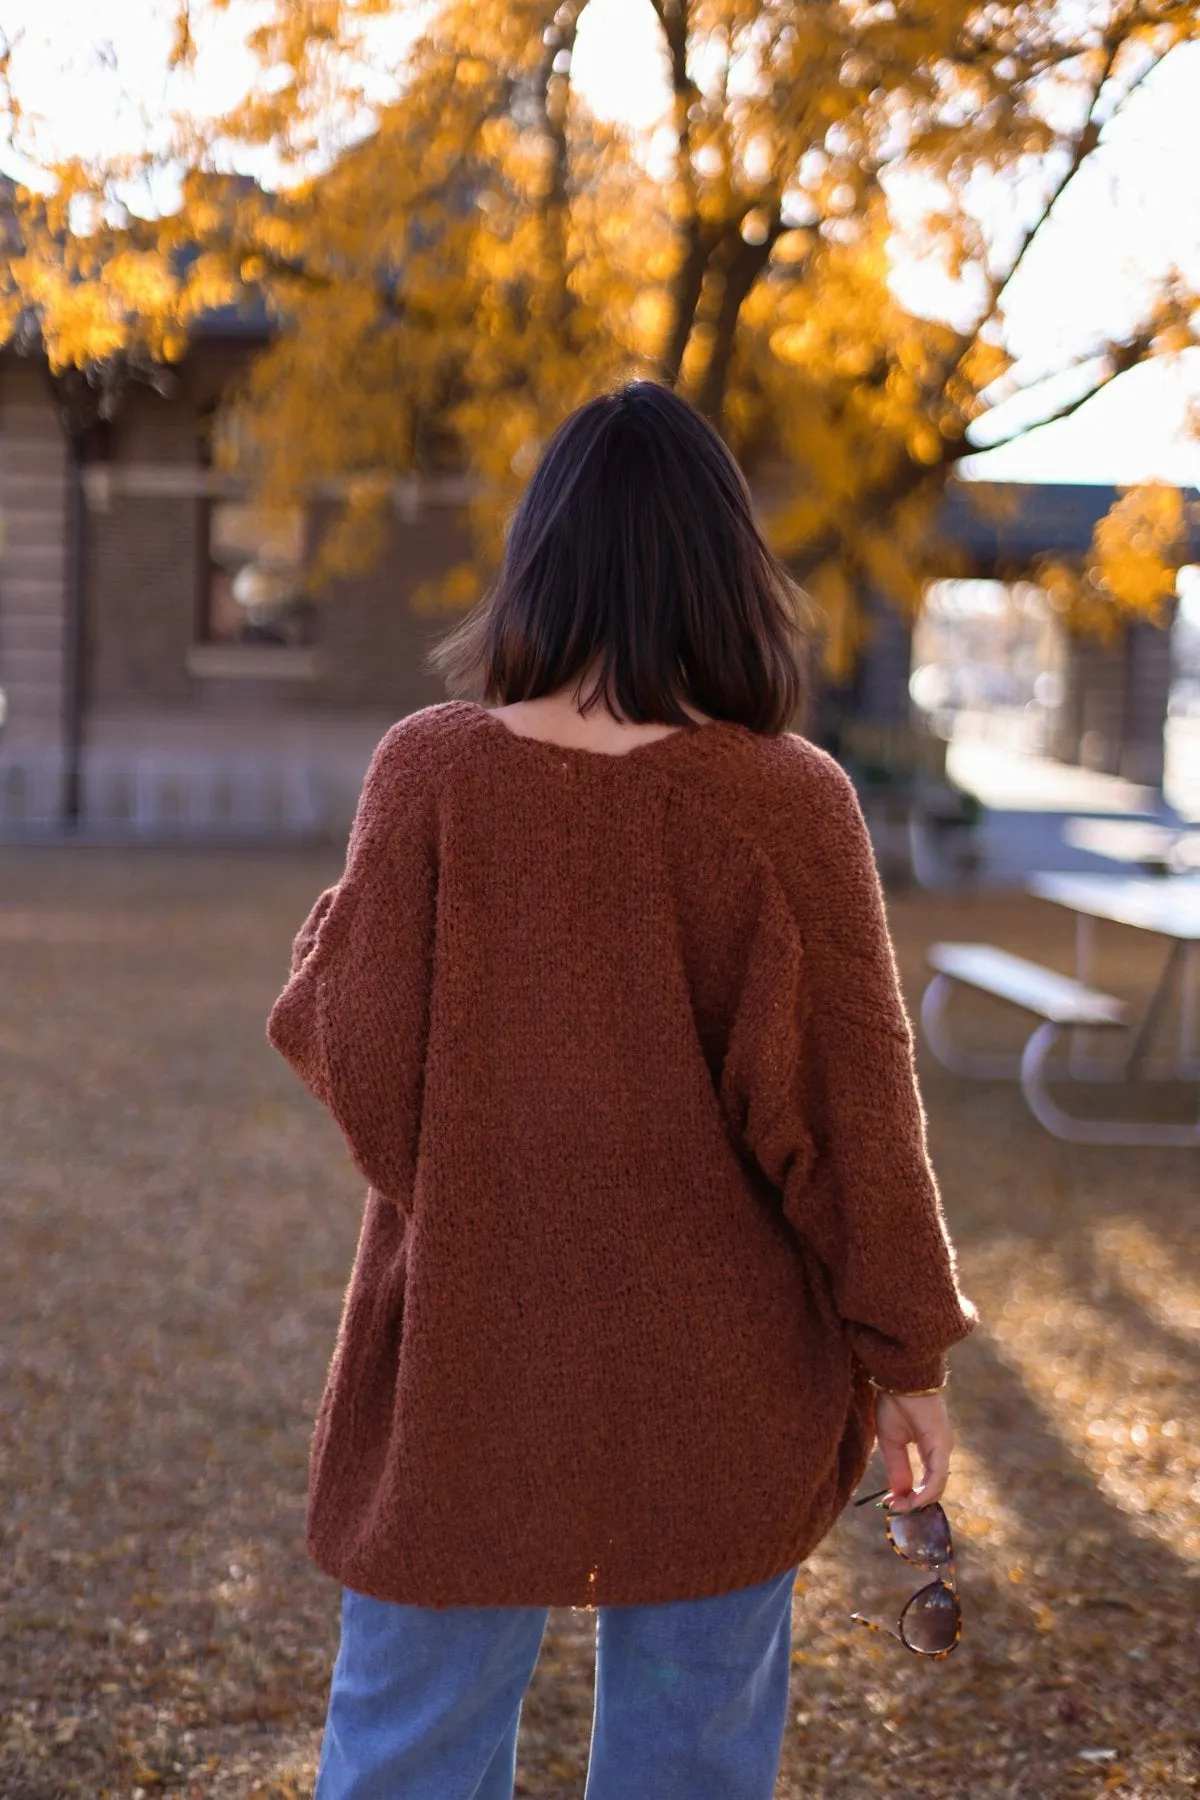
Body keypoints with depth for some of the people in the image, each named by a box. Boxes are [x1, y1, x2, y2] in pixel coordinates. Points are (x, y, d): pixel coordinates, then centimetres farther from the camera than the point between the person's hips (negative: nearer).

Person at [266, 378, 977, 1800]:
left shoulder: (430, 770, -10)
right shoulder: (790, 802, -12)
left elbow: (357, 1061, -8)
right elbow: (842, 1105, -9)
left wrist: (321, 939, 12)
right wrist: (908, 1357, 2)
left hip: (465, 1363, 1)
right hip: (720, 1392, 0)